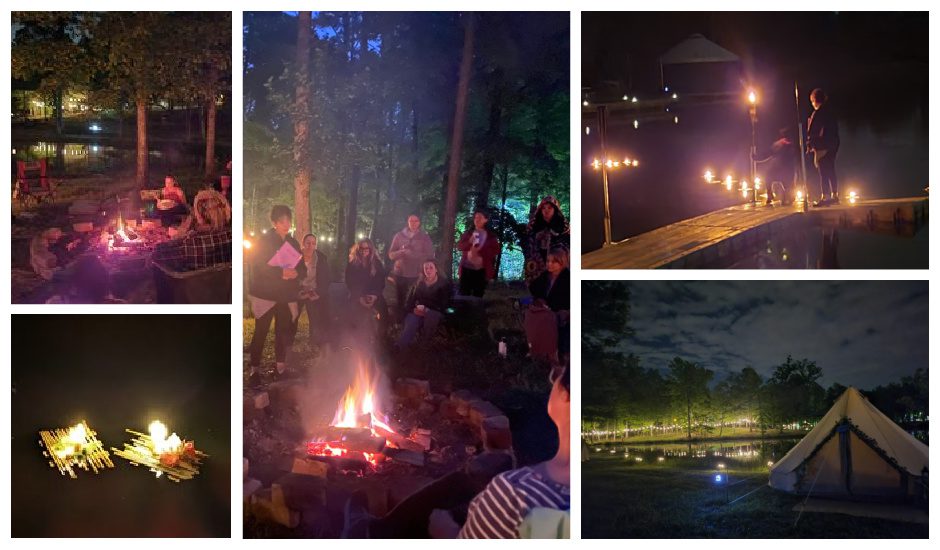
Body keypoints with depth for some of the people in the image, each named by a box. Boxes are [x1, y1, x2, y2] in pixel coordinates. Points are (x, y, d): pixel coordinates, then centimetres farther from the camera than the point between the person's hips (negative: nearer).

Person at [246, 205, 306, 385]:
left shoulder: (293, 243, 12)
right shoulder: (263, 242, -2)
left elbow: (303, 270, 12)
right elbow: (256, 267, -13)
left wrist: (295, 273, -12)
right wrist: (280, 273, -24)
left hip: (287, 297, 4)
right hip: (265, 295, -4)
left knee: (284, 332, 2)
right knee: (261, 332, -6)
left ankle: (281, 367, 10)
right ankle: (254, 368, -1)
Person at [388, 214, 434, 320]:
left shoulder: (425, 238, 4)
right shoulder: (399, 236, 8)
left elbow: (430, 255, -3)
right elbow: (391, 254, 5)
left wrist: (413, 254, -13)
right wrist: (401, 252, -16)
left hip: (417, 275, -2)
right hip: (400, 274, 2)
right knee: (400, 301, 3)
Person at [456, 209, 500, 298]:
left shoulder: (490, 235, 2)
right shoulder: (468, 233, 10)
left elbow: (496, 250, -6)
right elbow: (459, 246, 4)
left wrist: (479, 251, -17)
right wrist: (469, 242, -17)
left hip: (481, 270, -2)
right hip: (466, 268, 2)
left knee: (477, 296, 3)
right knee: (463, 295, 1)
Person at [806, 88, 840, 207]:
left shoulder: (817, 113, -12)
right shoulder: (831, 112, 12)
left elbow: (812, 131, -13)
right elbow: (835, 129, 17)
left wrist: (809, 144, -6)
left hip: (822, 146, -8)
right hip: (834, 144, 8)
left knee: (823, 172, -8)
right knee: (831, 170, 13)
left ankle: (825, 196, -10)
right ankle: (834, 195, 16)